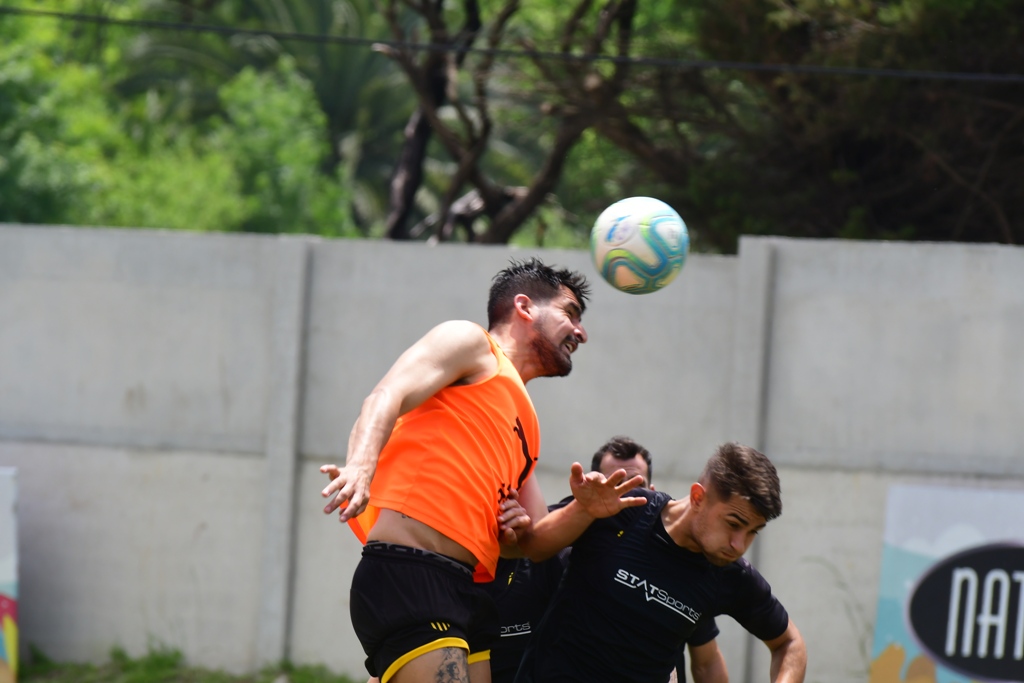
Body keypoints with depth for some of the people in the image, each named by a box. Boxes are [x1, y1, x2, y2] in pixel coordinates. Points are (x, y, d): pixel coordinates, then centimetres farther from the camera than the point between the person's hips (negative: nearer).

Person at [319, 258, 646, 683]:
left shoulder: (524, 425, 31)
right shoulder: (470, 342, 9)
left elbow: (536, 542, 27)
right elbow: (388, 397, -8)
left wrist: (584, 511, 5)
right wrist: (361, 464, -29)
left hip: (465, 596, 9)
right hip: (406, 577, -9)